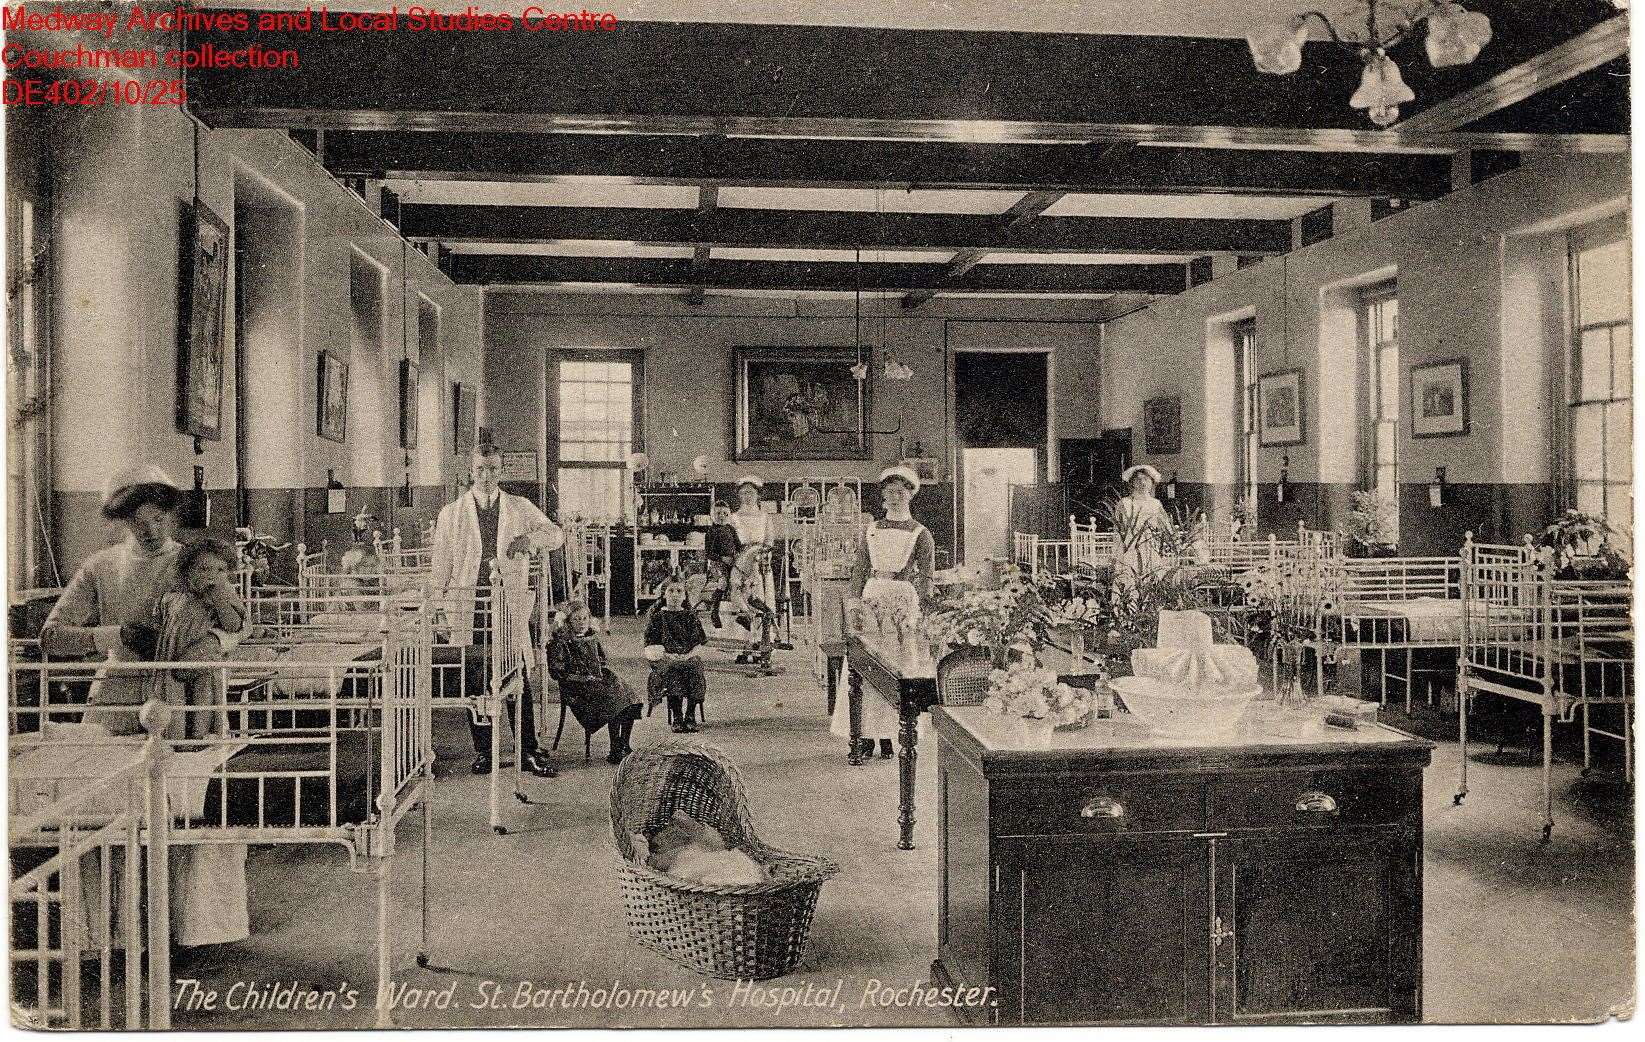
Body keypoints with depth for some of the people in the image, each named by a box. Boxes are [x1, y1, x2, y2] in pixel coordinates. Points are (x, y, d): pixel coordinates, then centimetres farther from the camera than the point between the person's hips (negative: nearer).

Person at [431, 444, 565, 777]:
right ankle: (482, 752, 15)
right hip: (468, 606, 0)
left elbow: (556, 534, 5)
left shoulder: (520, 508, 11)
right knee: (475, 683, 3)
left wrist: (529, 539, -16)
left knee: (519, 680, -2)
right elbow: (441, 565, 9)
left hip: (511, 604, 0)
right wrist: (441, 610, 3)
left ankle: (529, 753, 5)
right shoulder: (451, 513, 9)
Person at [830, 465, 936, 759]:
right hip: (871, 597, 3)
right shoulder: (871, 531, 12)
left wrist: (922, 610, -8)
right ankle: (865, 736, 1)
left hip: (904, 600, -3)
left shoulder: (920, 534, 3)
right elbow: (859, 572, 13)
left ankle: (887, 735, 6)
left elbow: (926, 577, 1)